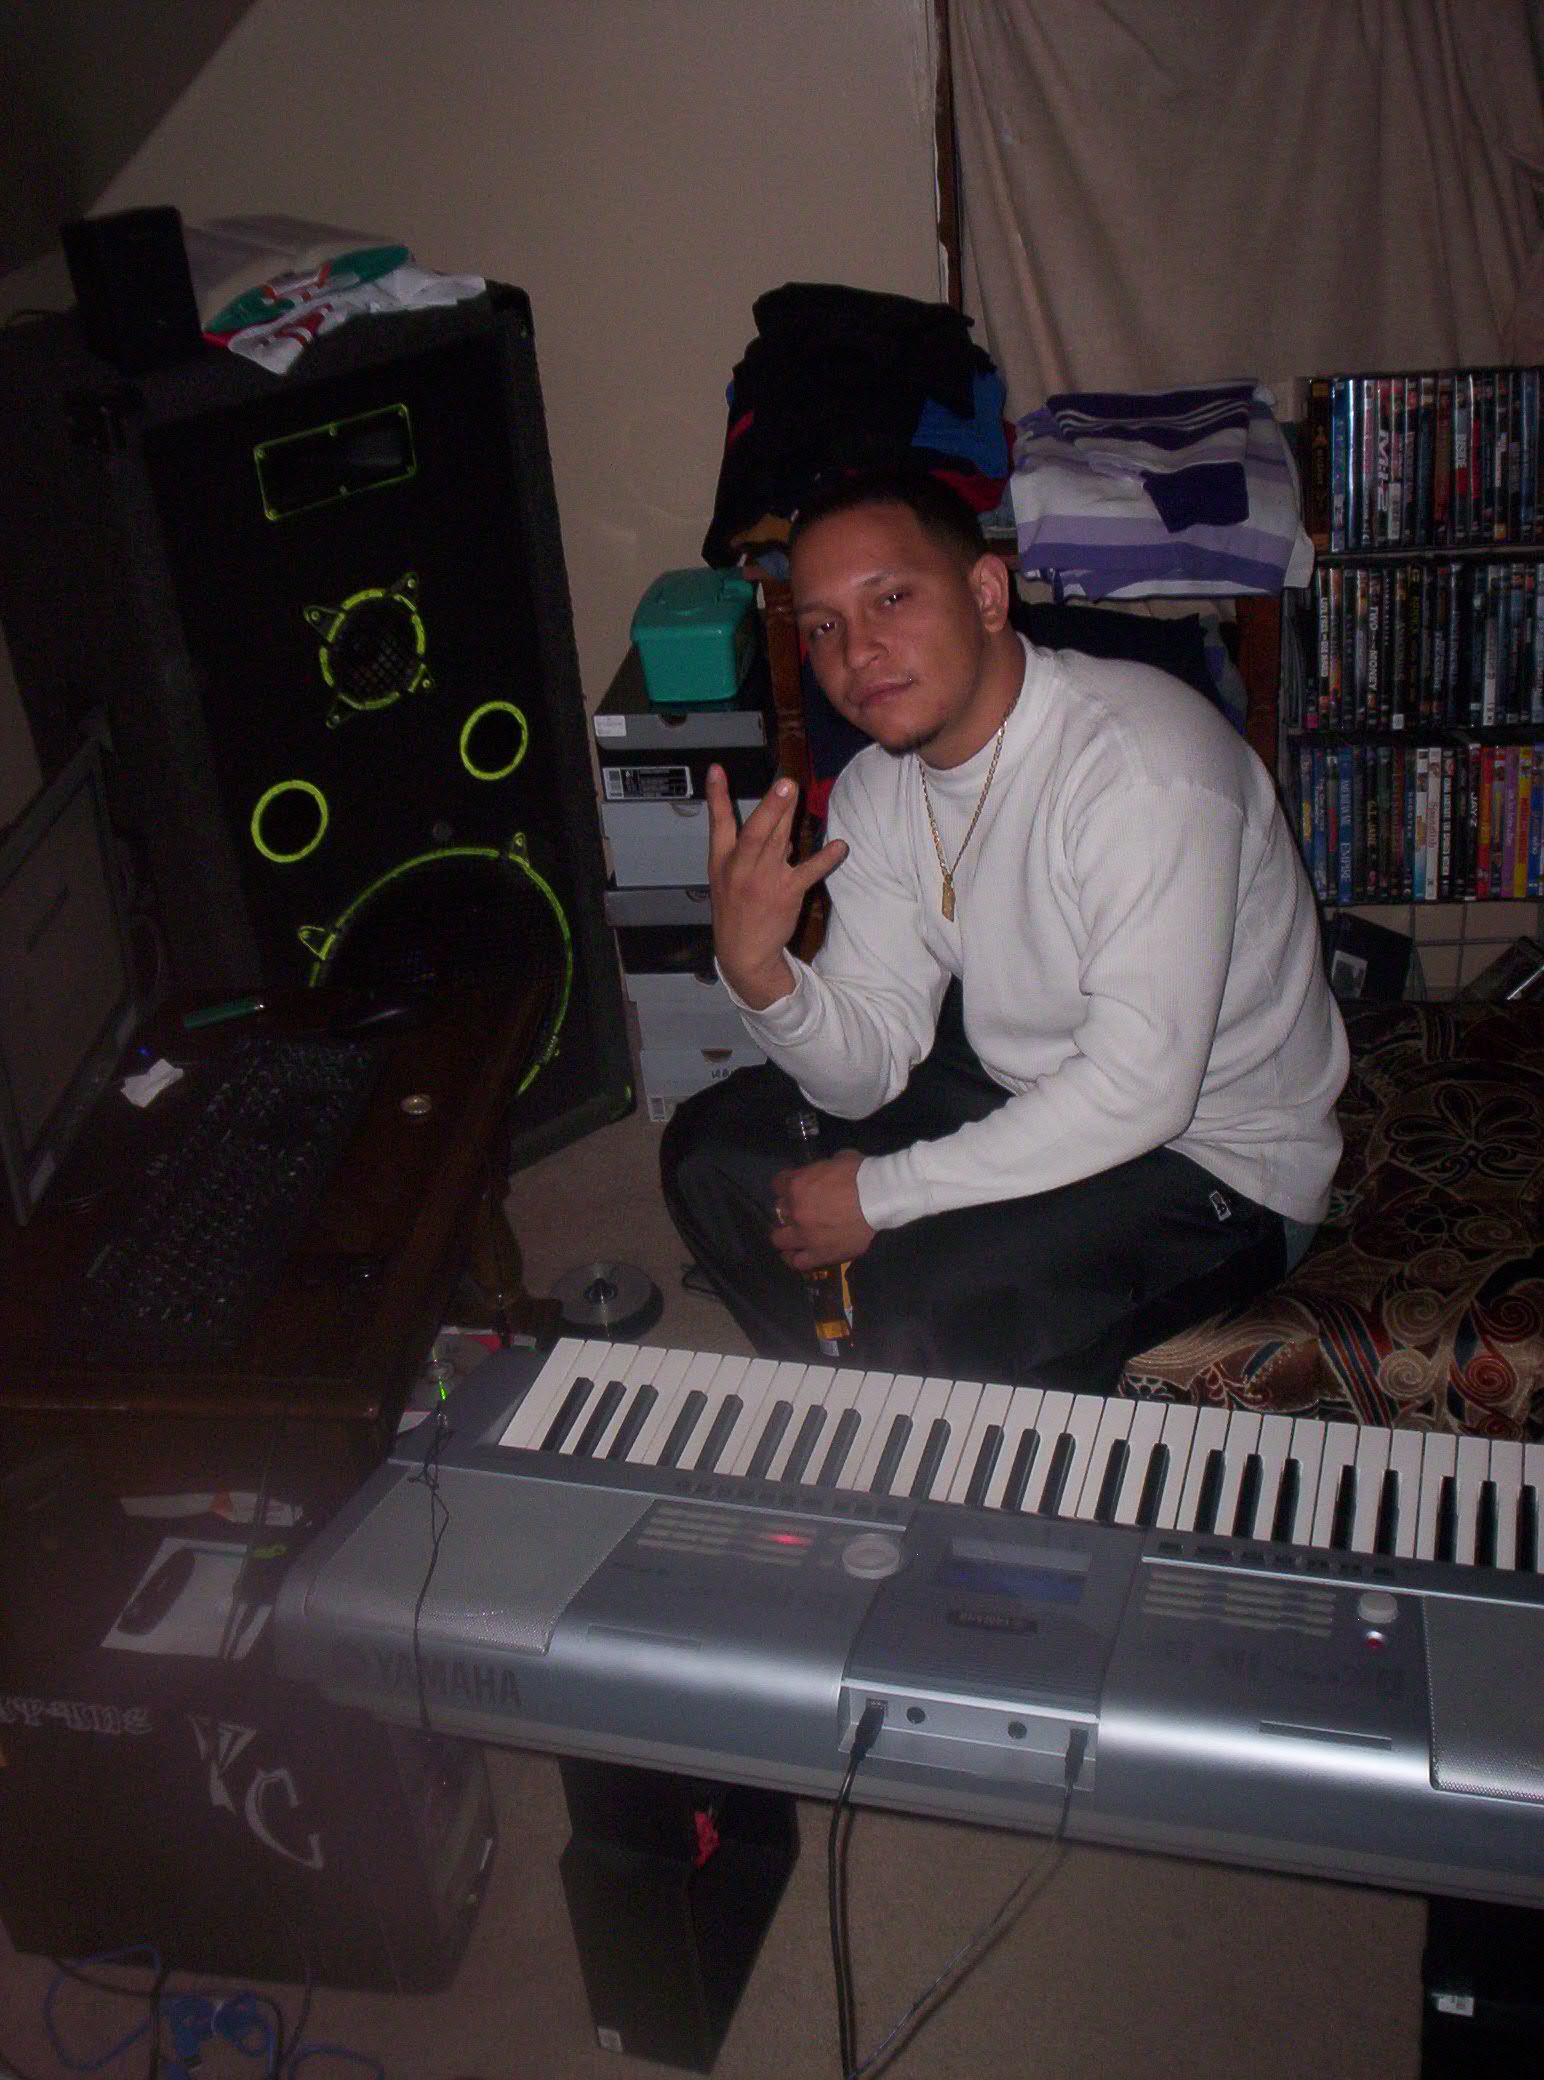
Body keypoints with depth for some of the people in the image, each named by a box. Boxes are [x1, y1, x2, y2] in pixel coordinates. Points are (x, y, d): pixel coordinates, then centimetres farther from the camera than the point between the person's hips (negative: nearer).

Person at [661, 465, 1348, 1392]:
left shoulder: (1140, 763, -28)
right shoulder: (878, 791, -3)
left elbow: (1139, 1092, -31)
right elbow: (872, 1072, -5)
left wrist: (883, 1193, -23)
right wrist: (758, 971, -26)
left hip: (1216, 1162, -7)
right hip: (1027, 1091, 8)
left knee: (922, 1297, -30)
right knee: (713, 1145, 2)